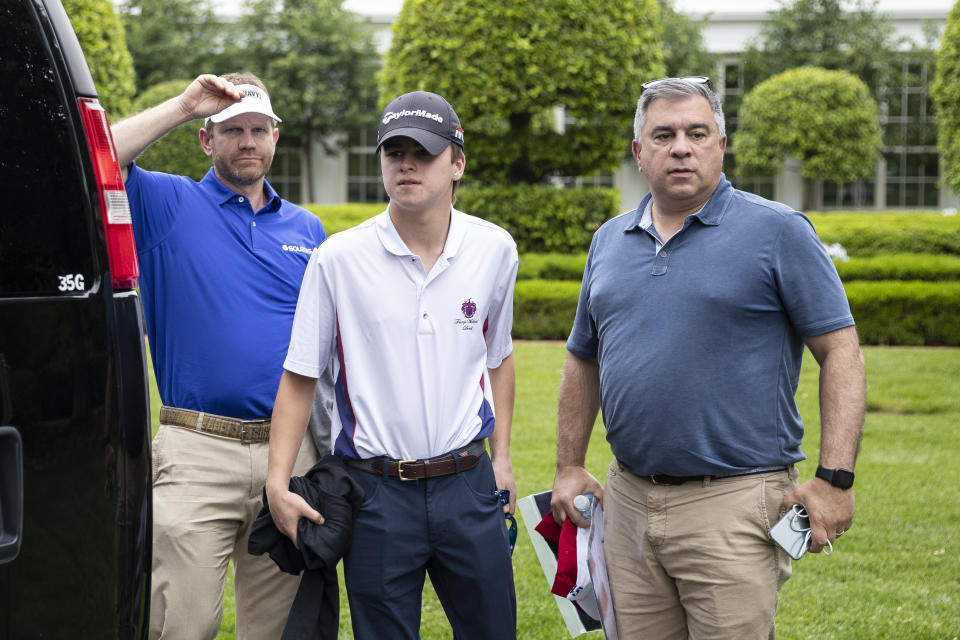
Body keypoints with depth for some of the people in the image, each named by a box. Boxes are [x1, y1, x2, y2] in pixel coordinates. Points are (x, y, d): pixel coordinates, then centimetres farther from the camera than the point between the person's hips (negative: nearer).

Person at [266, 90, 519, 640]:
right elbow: (300, 377, -1)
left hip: (467, 486, 2)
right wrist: (277, 483, -7)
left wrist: (502, 455, 12)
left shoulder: (495, 250, 2)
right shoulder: (338, 259, -6)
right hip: (375, 490, -2)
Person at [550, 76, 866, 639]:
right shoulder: (610, 241, 13)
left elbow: (840, 351, -7)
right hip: (628, 502, 5)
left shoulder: (777, 231, -4)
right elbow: (584, 360, 22)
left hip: (734, 503, -5)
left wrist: (835, 479, -14)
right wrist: (570, 468, 17)